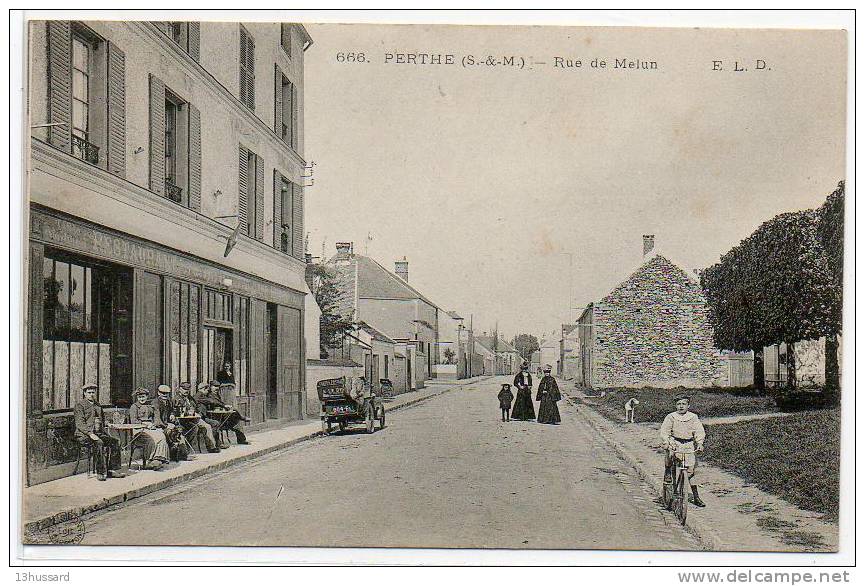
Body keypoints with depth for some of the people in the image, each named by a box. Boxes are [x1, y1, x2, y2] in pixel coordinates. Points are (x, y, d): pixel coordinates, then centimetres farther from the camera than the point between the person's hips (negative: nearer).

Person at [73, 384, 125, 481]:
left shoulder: (98, 406, 22)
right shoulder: (80, 405, -1)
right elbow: (79, 424, -11)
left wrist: (105, 433, 13)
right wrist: (90, 434, -23)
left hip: (98, 433, 7)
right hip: (83, 435, -7)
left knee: (115, 442, -15)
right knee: (99, 443, -34)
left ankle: (113, 469, -13)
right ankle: (100, 472, -28)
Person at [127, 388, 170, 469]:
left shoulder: (151, 406, 23)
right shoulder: (134, 407, 9)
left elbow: (157, 417, 19)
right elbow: (133, 421, -1)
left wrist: (153, 424, -3)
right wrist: (146, 423, -11)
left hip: (152, 428, 4)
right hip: (140, 430, -4)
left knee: (162, 437, -29)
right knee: (150, 439, -35)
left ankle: (158, 459, -38)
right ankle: (151, 461, -31)